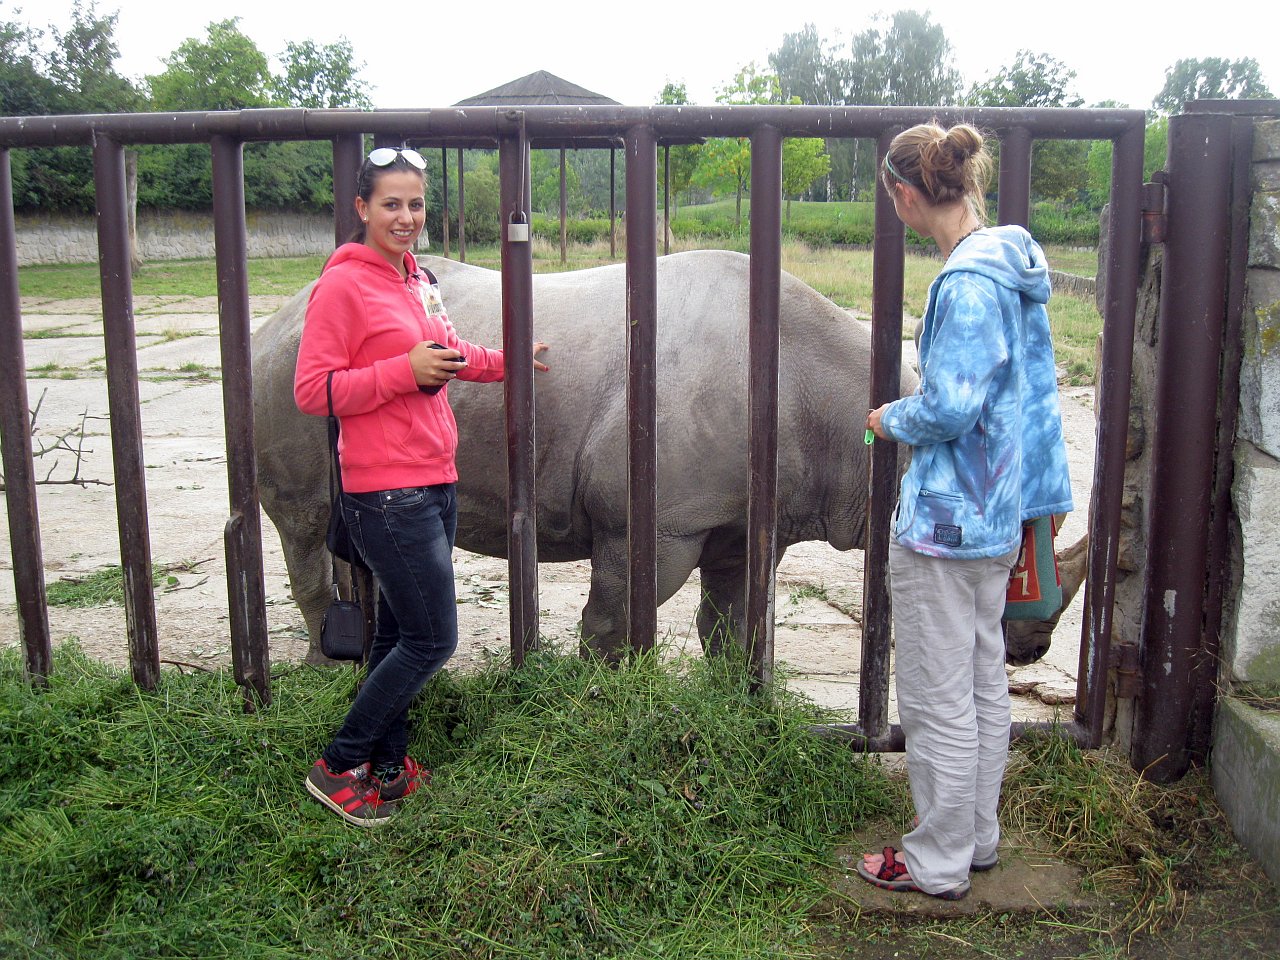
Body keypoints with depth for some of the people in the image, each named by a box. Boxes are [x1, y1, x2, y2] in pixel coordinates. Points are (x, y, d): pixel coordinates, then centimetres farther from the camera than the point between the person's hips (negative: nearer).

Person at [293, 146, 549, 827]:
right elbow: (312, 390, -15)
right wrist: (404, 372, -21)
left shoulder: (416, 279, 13)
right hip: (387, 494, -8)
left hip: (434, 484, 8)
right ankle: (336, 767, 11)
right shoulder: (343, 284, -12)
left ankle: (388, 768, 30)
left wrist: (508, 361, 29)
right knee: (432, 639, -5)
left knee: (400, 634, 16)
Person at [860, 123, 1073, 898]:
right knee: (985, 682, 20)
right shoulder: (1015, 264, 8)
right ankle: (977, 836, 35)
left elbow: (949, 406, -25)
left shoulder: (968, 281, -22)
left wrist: (892, 419, -6)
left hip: (948, 519, -10)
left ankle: (938, 863, 19)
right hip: (998, 513, 10)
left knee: (939, 700, 4)